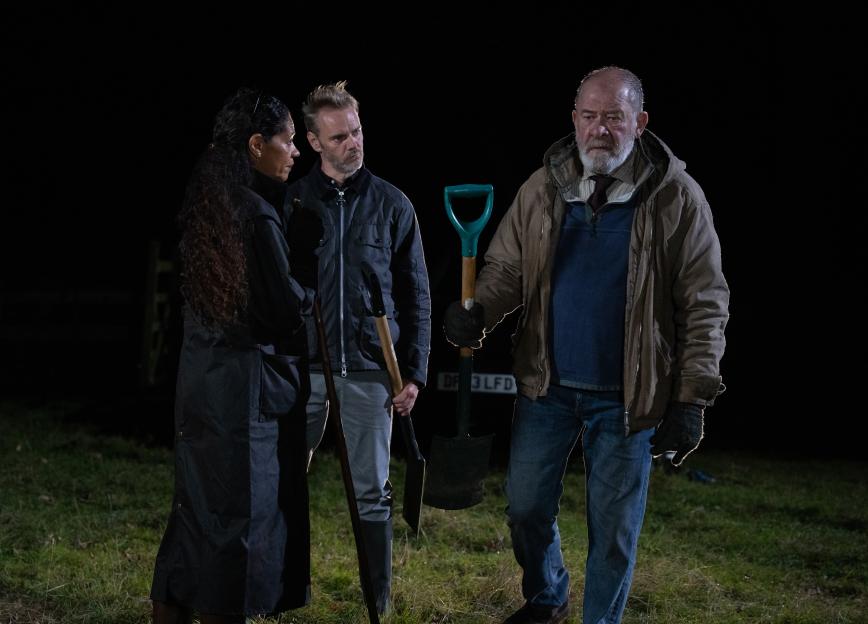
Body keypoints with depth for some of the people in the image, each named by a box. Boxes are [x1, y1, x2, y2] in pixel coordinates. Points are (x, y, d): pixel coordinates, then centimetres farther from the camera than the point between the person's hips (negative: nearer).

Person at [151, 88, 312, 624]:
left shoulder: (210, 202, 9)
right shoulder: (257, 212, -17)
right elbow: (283, 305, -15)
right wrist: (315, 295, 4)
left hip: (205, 375, 8)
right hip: (248, 381, -8)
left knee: (203, 504, 14)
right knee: (241, 506, 1)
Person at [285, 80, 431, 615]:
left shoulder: (392, 205, 3)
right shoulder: (292, 203, 2)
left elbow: (416, 295, 5)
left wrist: (415, 373, 0)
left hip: (369, 370, 0)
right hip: (303, 368, 0)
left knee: (372, 492, 6)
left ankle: (378, 603, 15)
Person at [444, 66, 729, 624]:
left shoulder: (676, 197, -9)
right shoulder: (543, 189, 0)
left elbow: (705, 304, -8)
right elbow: (506, 267, 7)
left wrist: (691, 400, -12)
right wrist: (478, 312, -16)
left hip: (626, 395, -3)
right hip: (547, 385, 3)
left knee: (614, 526, 7)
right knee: (526, 505, 14)